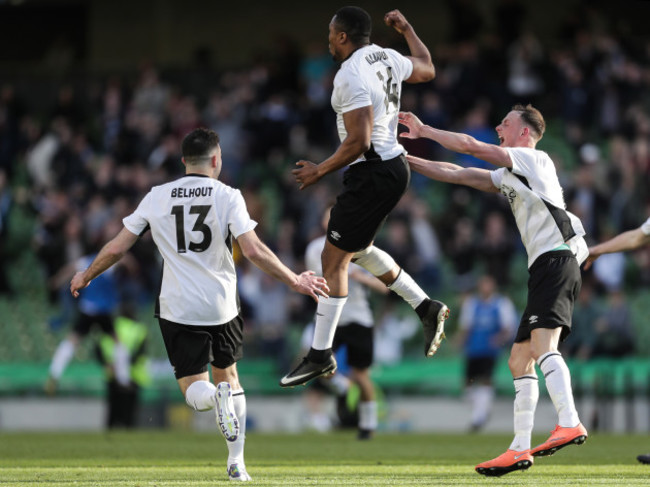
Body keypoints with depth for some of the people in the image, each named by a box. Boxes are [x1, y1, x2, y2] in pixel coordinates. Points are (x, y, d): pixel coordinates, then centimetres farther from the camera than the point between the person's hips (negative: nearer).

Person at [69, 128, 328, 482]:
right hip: (221, 307, 0)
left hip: (178, 308, 0)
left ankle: (215, 397, -32)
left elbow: (117, 248, 4)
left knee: (194, 388, 6)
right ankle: (236, 463, 14)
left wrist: (86, 277, 21)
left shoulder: (156, 198, 1)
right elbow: (254, 251, -15)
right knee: (227, 374, 21)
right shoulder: (227, 197, -6)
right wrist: (295, 281, -6)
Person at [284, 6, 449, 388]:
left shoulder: (351, 75, -20)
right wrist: (407, 29, 40)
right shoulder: (388, 58, 6)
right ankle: (426, 307, 23)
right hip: (395, 167, 10)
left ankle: (321, 355, 2)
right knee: (357, 249, 25)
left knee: (333, 258, -3)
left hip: (372, 175, -10)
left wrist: (321, 171, -13)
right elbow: (427, 70, 28)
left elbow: (358, 142, -25)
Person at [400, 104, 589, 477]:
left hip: (557, 260, -10)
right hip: (544, 268, 10)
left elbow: (469, 145, -5)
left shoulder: (534, 160, -1)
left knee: (542, 345, -27)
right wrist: (406, 160, 24)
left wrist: (424, 130, 6)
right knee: (520, 360, 7)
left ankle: (570, 424, -40)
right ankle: (520, 450, 7)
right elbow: (458, 175, 27)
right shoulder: (509, 175, 26)